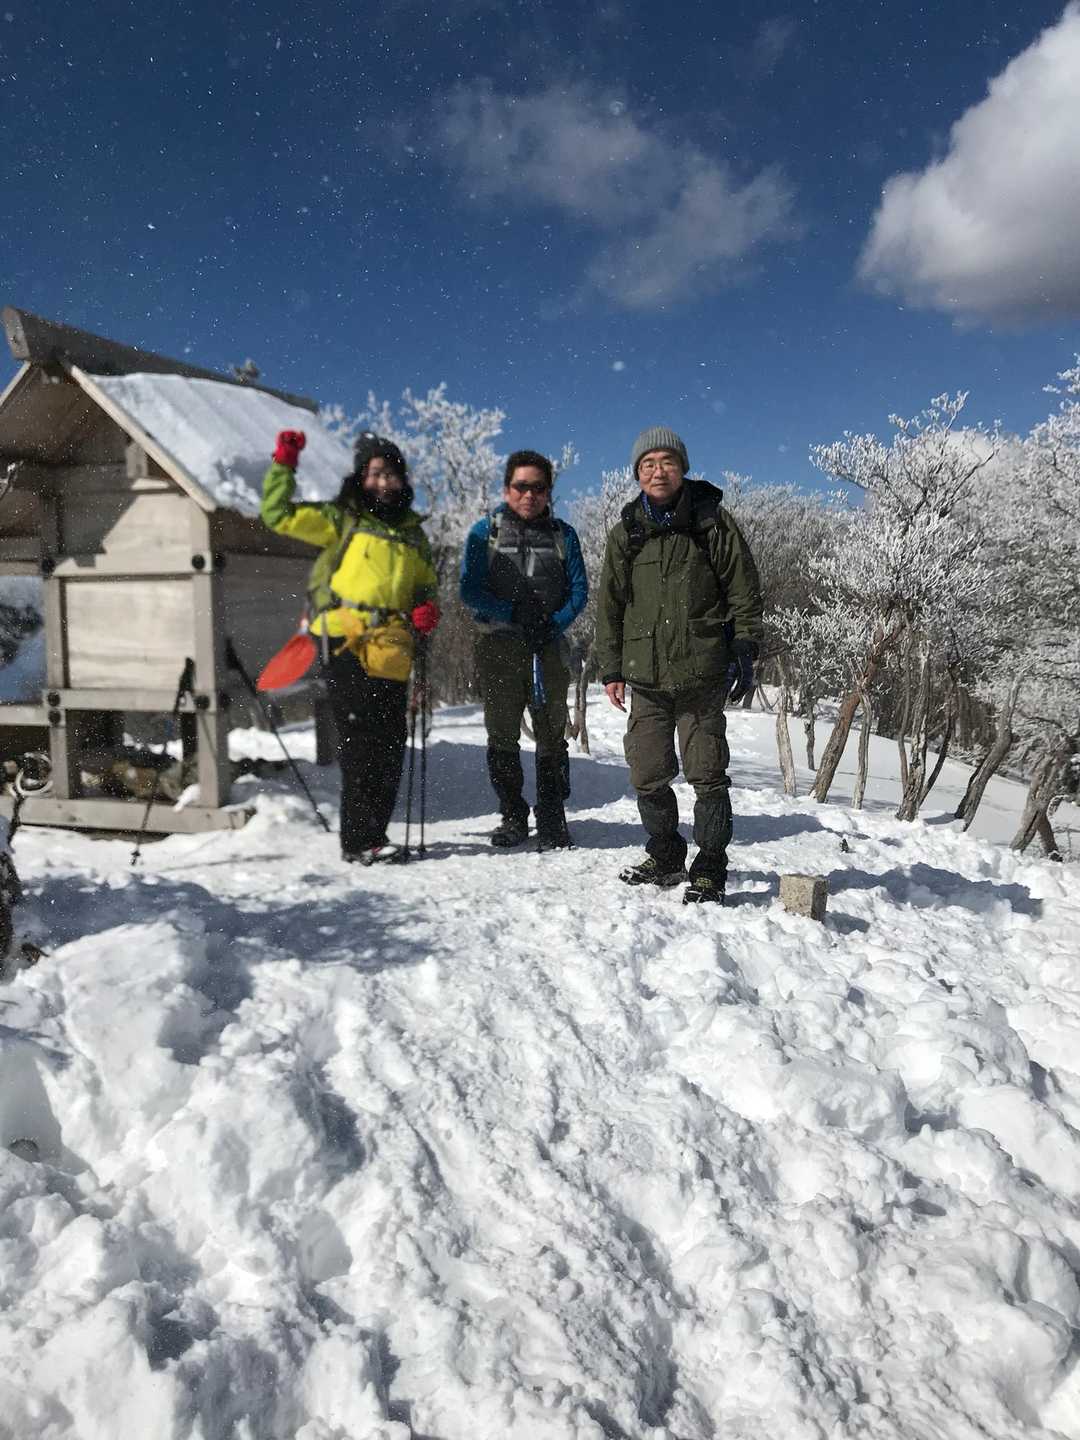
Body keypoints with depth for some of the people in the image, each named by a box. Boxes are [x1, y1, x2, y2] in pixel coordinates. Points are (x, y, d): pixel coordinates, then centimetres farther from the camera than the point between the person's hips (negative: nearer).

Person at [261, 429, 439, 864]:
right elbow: (279, 515, 4)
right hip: (347, 644, -5)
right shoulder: (341, 520, 10)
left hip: (392, 651, 5)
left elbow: (427, 584, 30)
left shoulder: (413, 533, 22)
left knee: (390, 747, 5)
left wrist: (426, 610, 9)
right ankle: (360, 840, -4)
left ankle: (371, 835, 17)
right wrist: (284, 464, -3)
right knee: (360, 742, -10)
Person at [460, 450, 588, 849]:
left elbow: (578, 590, 6)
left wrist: (552, 624, -12)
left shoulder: (563, 535, 11)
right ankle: (513, 816, 13)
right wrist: (514, 612, -14)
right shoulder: (485, 532, 7)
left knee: (551, 735, 0)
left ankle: (552, 817, 10)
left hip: (549, 647, 1)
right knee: (502, 735, 2)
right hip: (498, 647, 0)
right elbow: (471, 590, -1)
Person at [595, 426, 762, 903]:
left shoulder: (712, 522, 3)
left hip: (702, 675, -3)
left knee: (707, 775, -2)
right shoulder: (626, 533, 11)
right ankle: (665, 859, 25)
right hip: (646, 676, 4)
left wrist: (744, 651, -4)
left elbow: (744, 592, 4)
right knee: (648, 775, 8)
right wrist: (611, 669, 8)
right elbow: (609, 605, 13)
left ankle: (710, 870, 8)